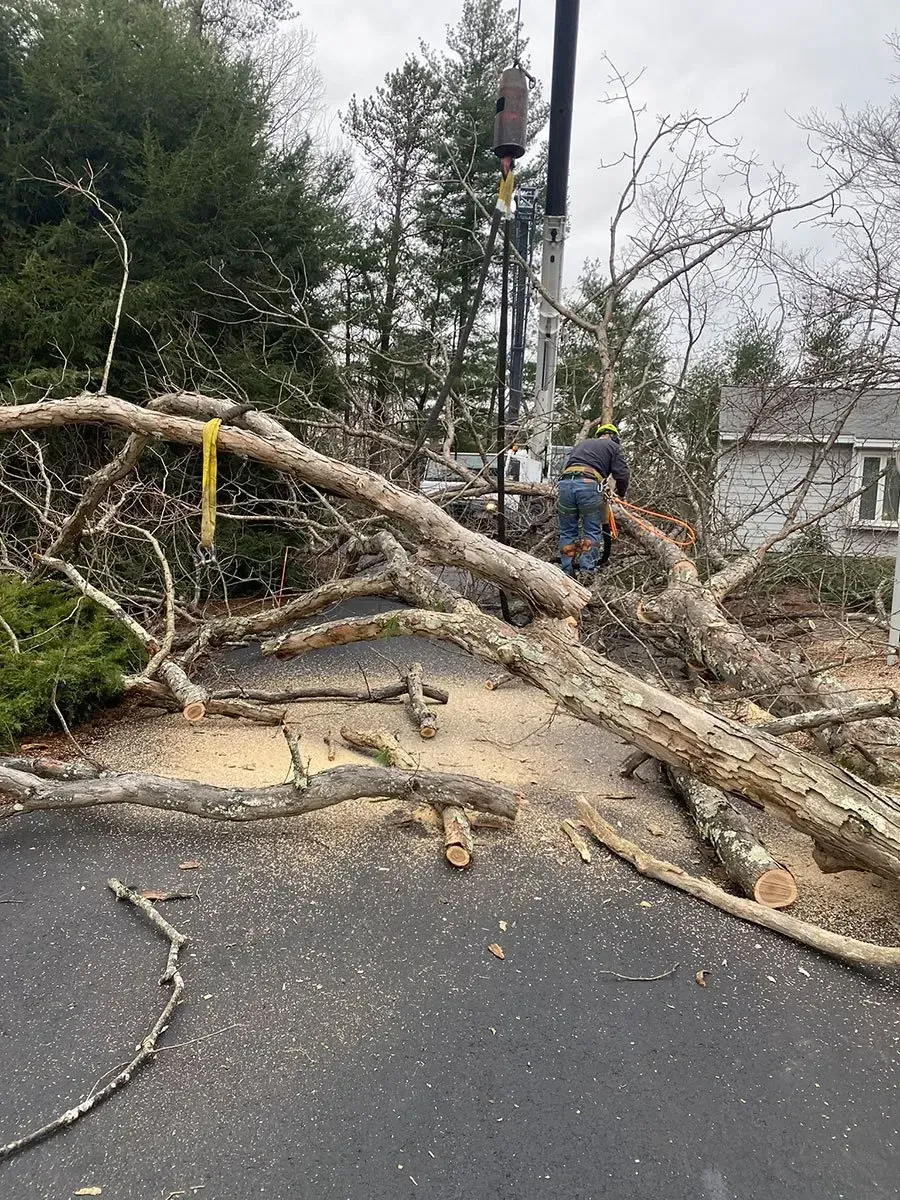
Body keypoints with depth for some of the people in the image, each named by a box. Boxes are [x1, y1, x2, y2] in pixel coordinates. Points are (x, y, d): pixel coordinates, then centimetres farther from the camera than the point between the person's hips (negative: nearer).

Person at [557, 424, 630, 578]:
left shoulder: (583, 443, 35)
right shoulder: (613, 446, 20)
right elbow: (622, 474, 11)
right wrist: (620, 494, 26)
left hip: (565, 483, 4)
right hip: (589, 485, -4)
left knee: (567, 532, 10)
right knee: (592, 532, 6)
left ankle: (566, 573, 7)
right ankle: (587, 571, -2)